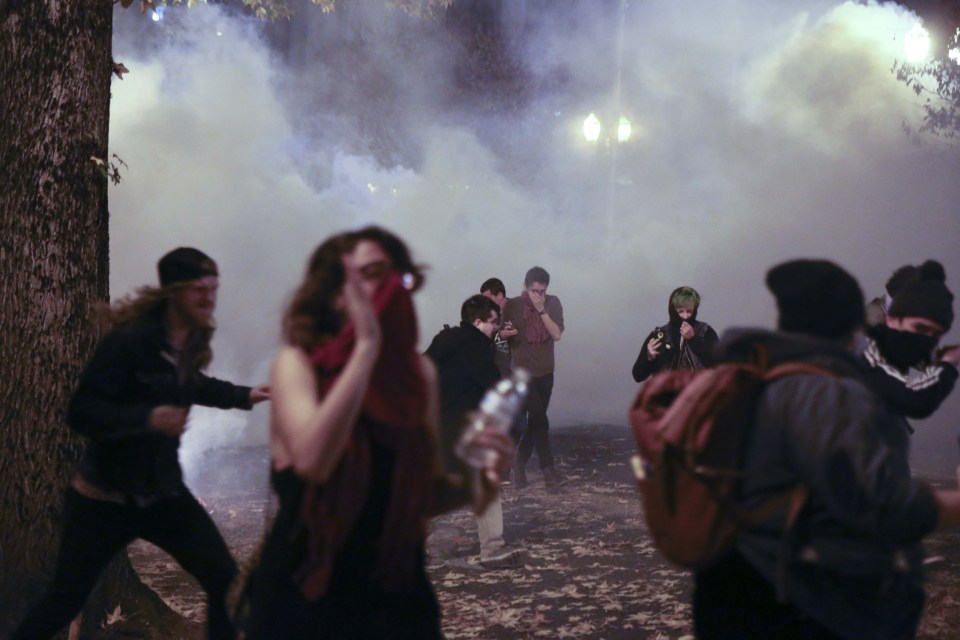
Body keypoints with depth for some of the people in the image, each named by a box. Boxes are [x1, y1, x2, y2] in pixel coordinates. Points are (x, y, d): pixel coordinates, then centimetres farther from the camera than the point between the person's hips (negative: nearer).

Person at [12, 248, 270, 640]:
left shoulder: (193, 341, 0)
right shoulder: (129, 340, -24)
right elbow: (81, 412, -26)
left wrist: (243, 396, 16)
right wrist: (146, 418, -37)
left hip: (163, 491, 6)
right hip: (104, 497, -6)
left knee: (225, 581, -3)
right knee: (65, 600, 9)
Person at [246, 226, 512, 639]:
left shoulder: (418, 371, 1)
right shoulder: (298, 363, -10)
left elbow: (424, 496, 9)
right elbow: (312, 462, -29)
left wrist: (472, 481, -11)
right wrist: (366, 346, -27)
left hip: (398, 595, 4)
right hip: (307, 600, -4)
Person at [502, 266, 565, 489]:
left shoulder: (553, 303, 0)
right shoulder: (512, 306, -6)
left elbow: (556, 334, -10)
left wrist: (542, 310, -19)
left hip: (545, 372, 3)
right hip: (522, 371, -3)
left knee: (533, 420, 8)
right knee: (539, 418, -12)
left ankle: (520, 465, 20)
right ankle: (547, 465, -3)